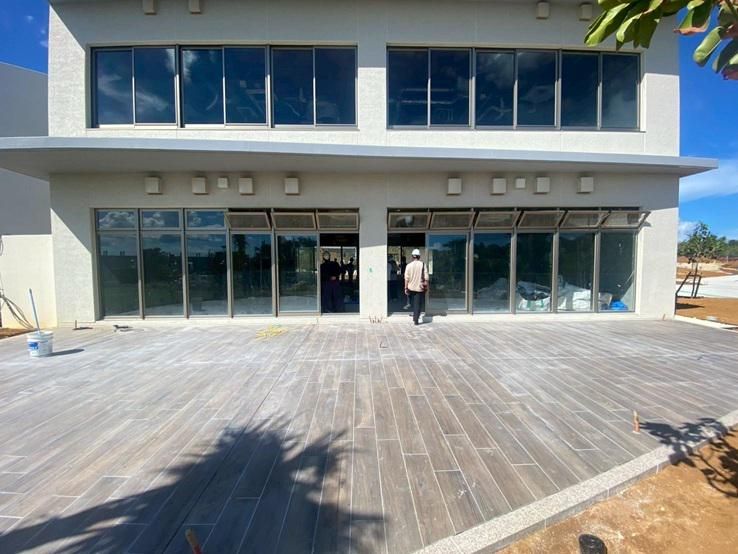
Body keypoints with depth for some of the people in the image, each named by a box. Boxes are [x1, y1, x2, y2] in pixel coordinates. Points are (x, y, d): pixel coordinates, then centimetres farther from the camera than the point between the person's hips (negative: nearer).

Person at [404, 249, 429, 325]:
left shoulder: (409, 265, -5)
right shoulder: (423, 264, -6)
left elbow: (406, 278, -5)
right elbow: (426, 277, -7)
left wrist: (406, 288, 1)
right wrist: (426, 286, 3)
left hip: (411, 287, 2)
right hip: (420, 288, -2)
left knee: (413, 304, 21)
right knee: (418, 304, 4)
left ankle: (415, 317, 31)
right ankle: (416, 320, 1)